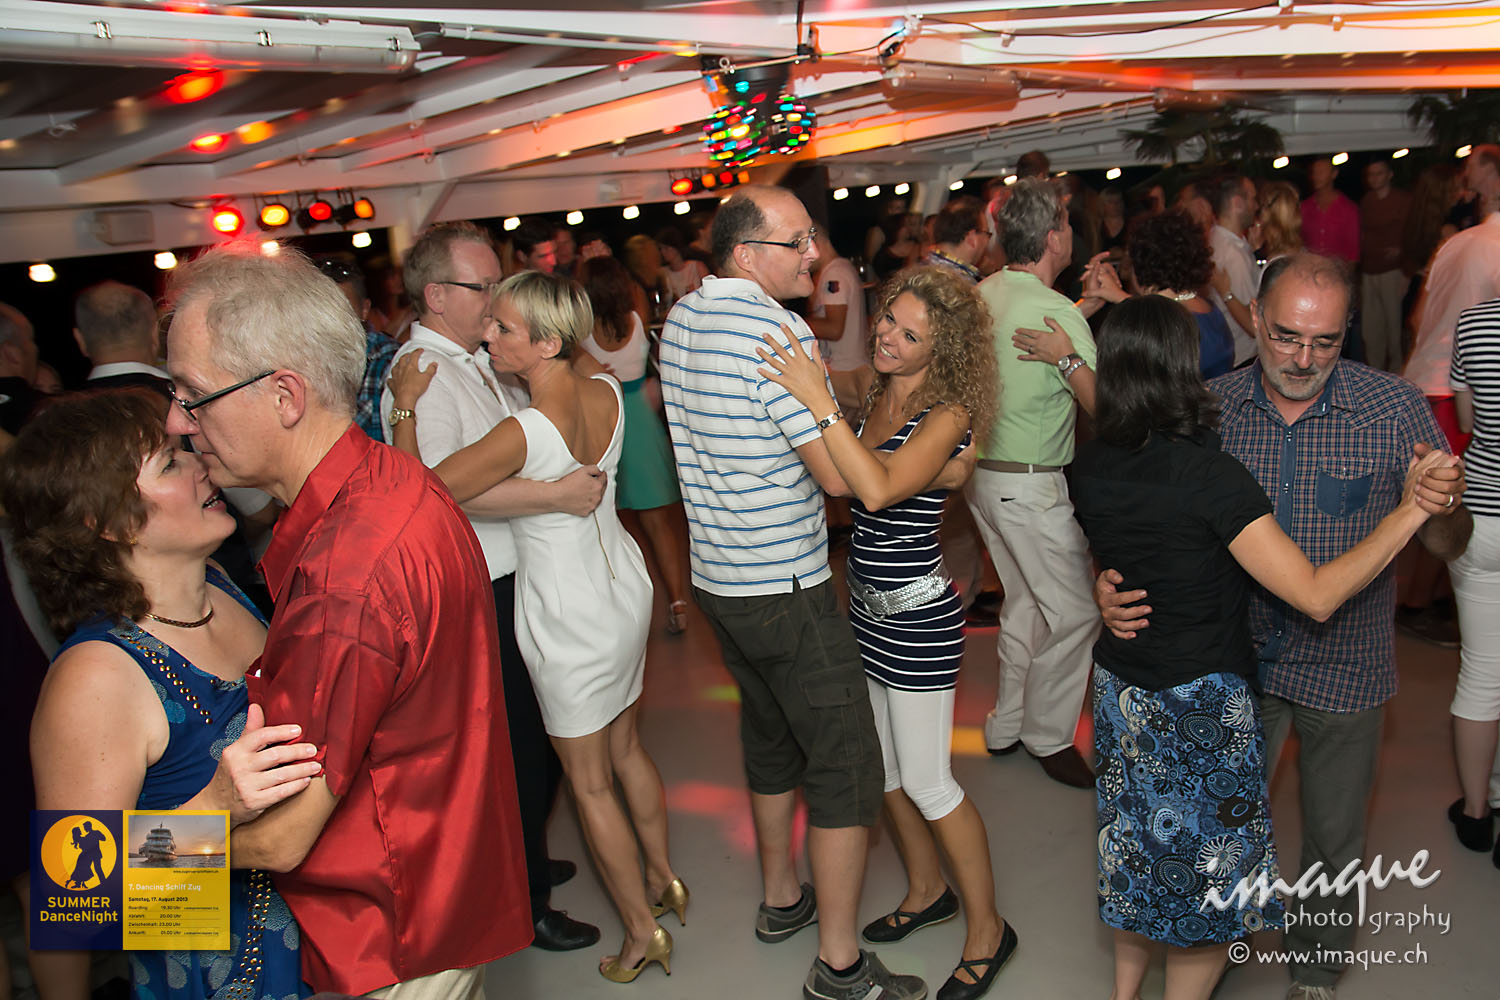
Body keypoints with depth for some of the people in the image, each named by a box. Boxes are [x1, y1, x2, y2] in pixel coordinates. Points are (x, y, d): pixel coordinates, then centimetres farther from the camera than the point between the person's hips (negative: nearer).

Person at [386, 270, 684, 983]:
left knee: (589, 784, 11)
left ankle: (641, 934, 26)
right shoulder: (608, 393, -8)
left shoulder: (524, 434, -30)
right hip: (624, 588, 8)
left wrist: (406, 407, -15)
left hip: (570, 618, -7)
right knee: (625, 748, 26)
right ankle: (661, 879, 43)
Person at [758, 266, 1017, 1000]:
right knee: (881, 766, 19)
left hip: (917, 618, -8)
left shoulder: (946, 414, -18)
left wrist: (819, 402, -36)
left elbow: (879, 489, -33)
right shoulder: (870, 393, 3)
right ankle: (927, 890, 42)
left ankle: (987, 930, 24)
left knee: (927, 784, 3)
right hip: (867, 607, 8)